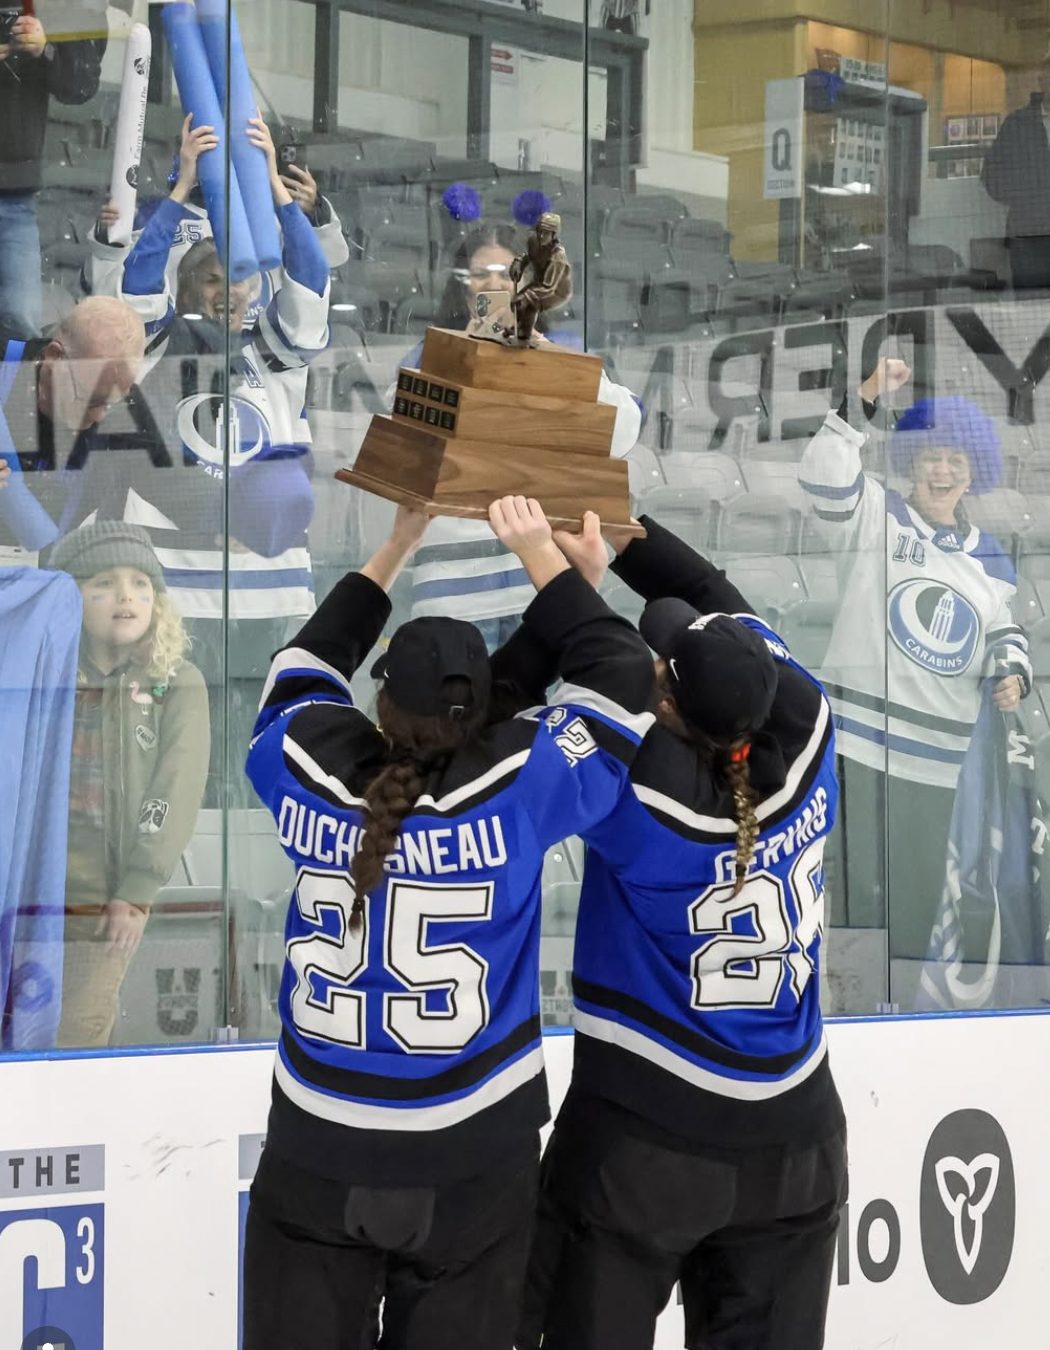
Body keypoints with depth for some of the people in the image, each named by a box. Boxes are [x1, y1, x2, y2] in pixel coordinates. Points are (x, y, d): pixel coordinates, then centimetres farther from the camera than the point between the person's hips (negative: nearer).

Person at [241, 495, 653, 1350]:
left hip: (317, 1149, 1)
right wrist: (539, 551, 5)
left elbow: (304, 671, 13)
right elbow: (619, 670, -3)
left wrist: (396, 549, 19)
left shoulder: (310, 772, -9)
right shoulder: (517, 788, -16)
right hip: (473, 1156, -1)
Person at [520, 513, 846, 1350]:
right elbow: (721, 605, 2)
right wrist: (619, 529, 0)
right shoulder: (806, 738, -11)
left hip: (642, 1142, -4)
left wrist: (572, 581, -4)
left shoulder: (640, 794, -23)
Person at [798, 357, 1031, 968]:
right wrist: (867, 398, -24)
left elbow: (1005, 631, 22)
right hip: (859, 737, -5)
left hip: (937, 757, 5)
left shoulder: (991, 559, 14)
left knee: (919, 894, 11)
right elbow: (825, 474, -18)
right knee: (857, 887, -6)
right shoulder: (877, 517, 0)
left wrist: (1014, 674, 0)